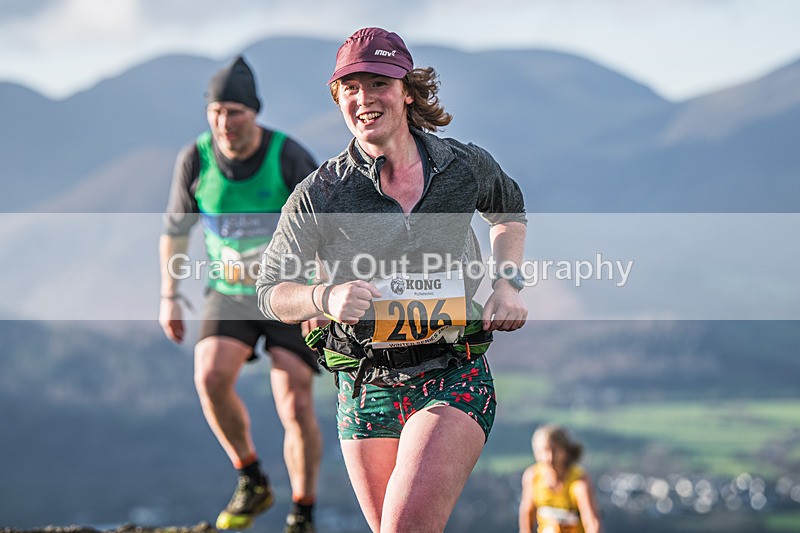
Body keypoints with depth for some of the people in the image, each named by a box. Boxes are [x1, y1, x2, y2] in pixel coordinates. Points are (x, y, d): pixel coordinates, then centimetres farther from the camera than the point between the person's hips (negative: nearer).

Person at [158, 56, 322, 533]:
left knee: (295, 404, -13)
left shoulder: (289, 157, -20)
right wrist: (169, 297, 4)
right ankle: (252, 483, -1)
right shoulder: (196, 159, -10)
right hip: (230, 295, 2)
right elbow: (176, 228, 6)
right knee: (212, 377, -22)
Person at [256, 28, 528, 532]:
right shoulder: (319, 194, -7)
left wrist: (509, 284, 6)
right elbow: (272, 291, 1)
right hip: (366, 389, 1)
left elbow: (509, 210, 23)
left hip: (455, 379, -1)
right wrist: (326, 296, -20)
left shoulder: (466, 166, -1)